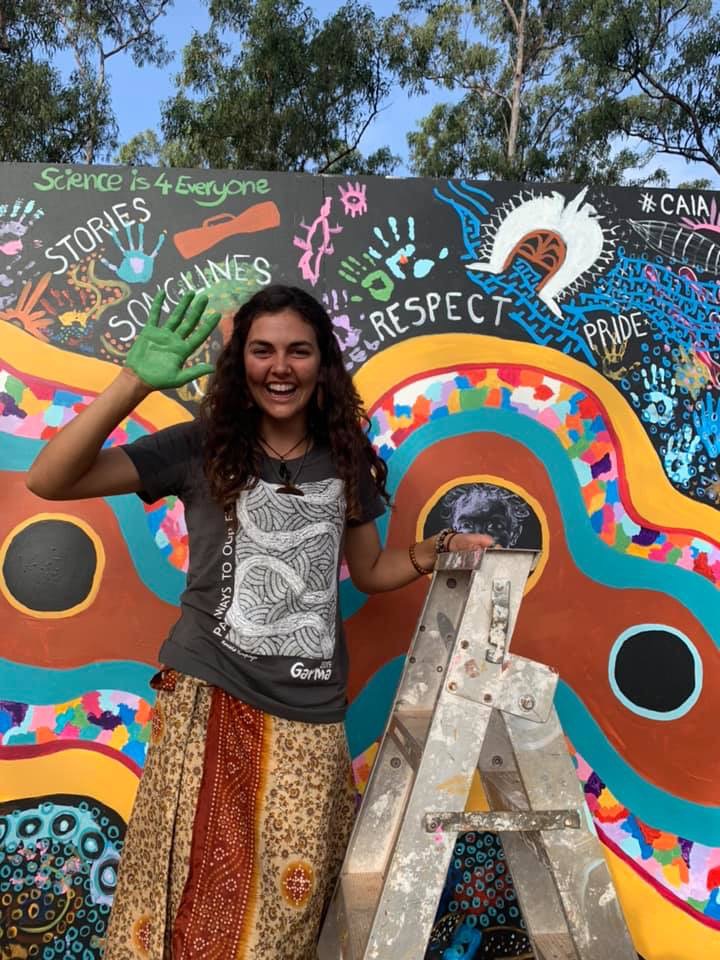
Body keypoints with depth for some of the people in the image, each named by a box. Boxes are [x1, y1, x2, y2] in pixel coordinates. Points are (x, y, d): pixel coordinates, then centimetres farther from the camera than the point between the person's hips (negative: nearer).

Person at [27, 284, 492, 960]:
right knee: (197, 899, 3)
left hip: (310, 717, 3)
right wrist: (135, 382, -21)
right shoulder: (202, 447, -3)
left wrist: (440, 549, 1)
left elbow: (369, 570, 18)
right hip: (207, 700, -2)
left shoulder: (347, 458, 7)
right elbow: (49, 480, -11)